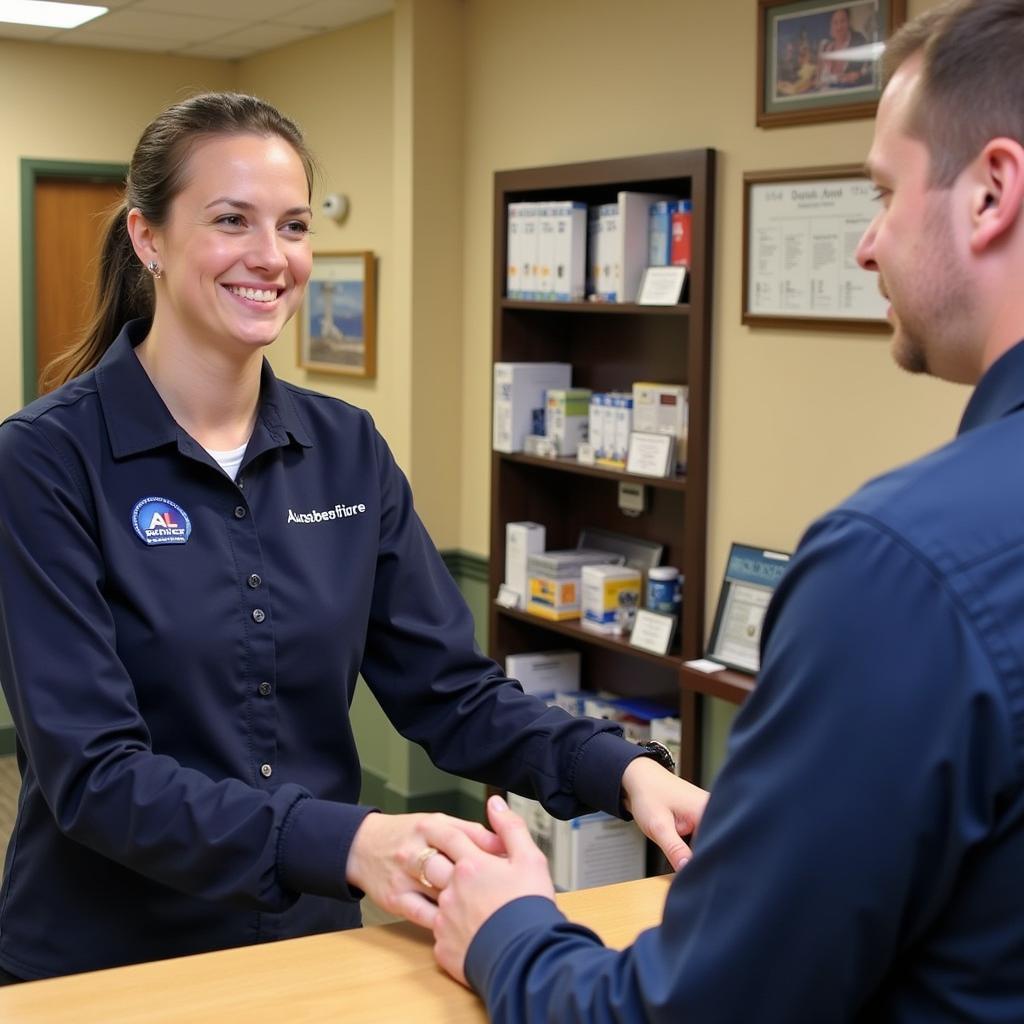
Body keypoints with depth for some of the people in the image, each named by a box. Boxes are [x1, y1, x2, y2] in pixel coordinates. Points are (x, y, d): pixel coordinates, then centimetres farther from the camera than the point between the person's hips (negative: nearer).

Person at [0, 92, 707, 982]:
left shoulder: (348, 449, 0)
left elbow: (449, 688, -1)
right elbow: (93, 771, -22)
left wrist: (622, 770, -19)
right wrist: (345, 843, -36)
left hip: (316, 940, 5)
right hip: (110, 964, -4)